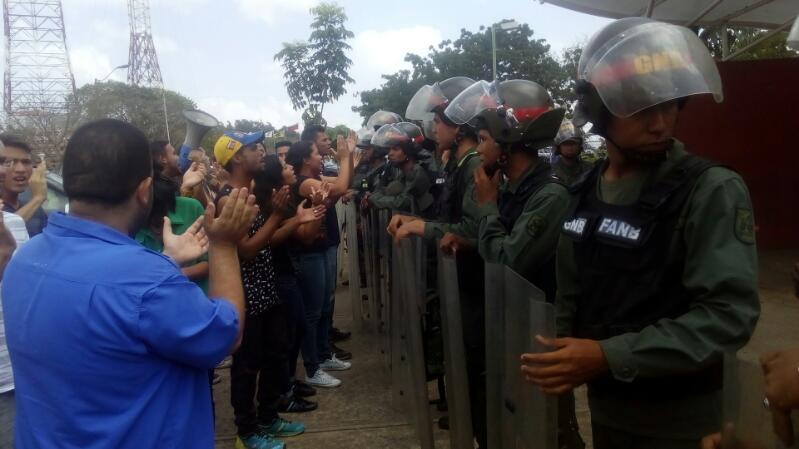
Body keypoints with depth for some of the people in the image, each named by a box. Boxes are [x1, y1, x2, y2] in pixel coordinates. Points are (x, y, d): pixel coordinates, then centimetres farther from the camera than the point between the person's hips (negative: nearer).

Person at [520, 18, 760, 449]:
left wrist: (609, 356, -30)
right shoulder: (585, 192, 2)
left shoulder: (713, 190, -16)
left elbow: (729, 314, -25)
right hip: (603, 403, 5)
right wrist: (564, 354, -1)